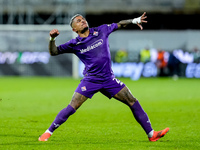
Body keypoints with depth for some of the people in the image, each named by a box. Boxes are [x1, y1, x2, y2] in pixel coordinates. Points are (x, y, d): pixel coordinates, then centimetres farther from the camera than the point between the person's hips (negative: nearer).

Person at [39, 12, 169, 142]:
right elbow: (54, 52, -2)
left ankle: (151, 134, 8)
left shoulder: (101, 31, 3)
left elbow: (119, 25, 17)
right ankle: (48, 132, 2)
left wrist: (134, 20, 9)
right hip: (90, 81, -3)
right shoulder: (75, 44, -3)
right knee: (72, 108, -13)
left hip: (109, 79, 3)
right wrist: (52, 39, -19)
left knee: (134, 103, -1)